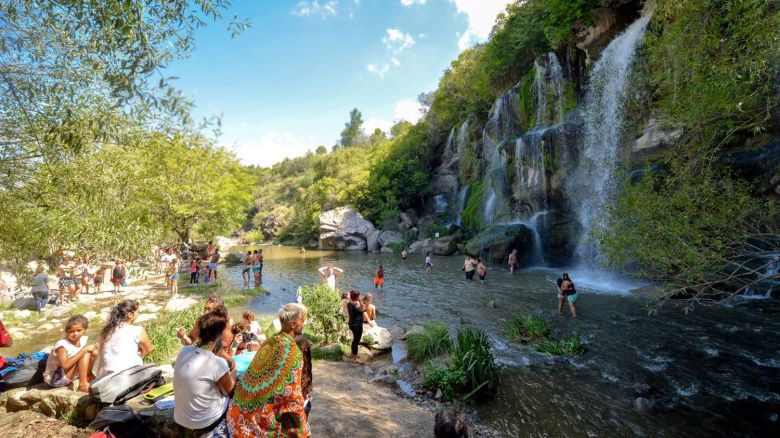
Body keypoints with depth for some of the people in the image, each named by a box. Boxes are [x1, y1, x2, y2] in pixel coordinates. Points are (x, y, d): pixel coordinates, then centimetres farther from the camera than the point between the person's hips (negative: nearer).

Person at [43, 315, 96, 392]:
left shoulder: (84, 340, -6)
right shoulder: (62, 344, -26)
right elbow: (65, 365, -37)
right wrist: (84, 350, -37)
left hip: (70, 374, 8)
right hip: (54, 378, -8)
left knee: (94, 352, -5)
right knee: (85, 354, -26)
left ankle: (88, 377, 9)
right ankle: (83, 385, -23)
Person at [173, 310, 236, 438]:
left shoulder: (184, 350, -9)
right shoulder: (218, 364, -26)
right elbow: (228, 391, -7)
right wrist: (233, 370, 7)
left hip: (179, 419, 6)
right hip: (204, 424, -6)